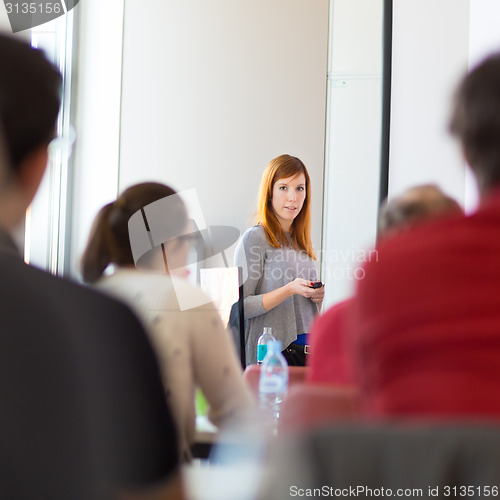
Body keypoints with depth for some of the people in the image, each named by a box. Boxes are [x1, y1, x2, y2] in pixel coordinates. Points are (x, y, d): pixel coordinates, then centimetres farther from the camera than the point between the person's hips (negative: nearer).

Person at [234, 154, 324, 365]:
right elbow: (240, 307, -12)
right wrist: (289, 290, -18)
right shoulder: (255, 238, -4)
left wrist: (318, 296, 7)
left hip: (306, 349, 6)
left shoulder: (301, 240, 17)